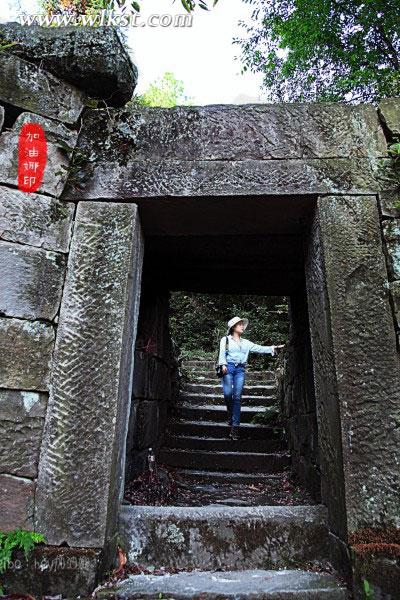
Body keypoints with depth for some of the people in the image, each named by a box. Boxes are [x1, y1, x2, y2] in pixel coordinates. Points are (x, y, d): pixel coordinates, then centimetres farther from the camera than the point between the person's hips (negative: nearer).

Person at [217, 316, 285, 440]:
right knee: (228, 393, -19)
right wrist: (223, 364, -19)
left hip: (240, 370, 3)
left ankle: (235, 427, -4)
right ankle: (230, 413, 12)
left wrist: (273, 348, -1)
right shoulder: (225, 340, 12)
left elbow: (260, 348, 13)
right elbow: (222, 353, -1)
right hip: (228, 368, -2)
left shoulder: (246, 343, 22)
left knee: (237, 397, -6)